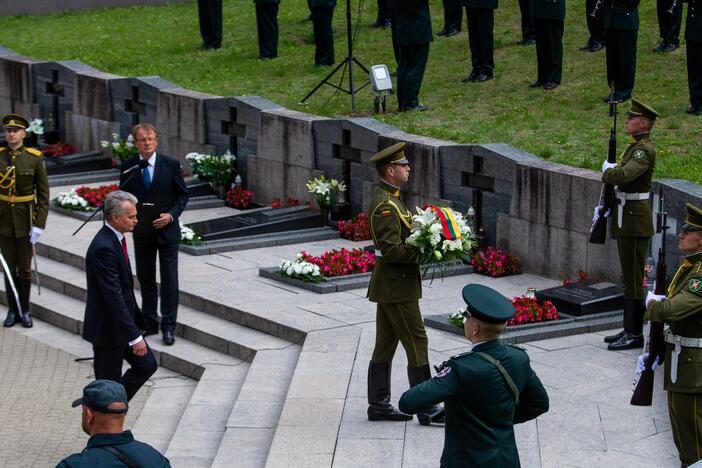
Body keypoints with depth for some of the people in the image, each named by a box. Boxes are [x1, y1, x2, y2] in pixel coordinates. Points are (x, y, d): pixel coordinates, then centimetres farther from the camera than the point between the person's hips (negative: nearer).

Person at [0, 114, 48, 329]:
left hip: (25, 220, -1)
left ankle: (24, 311, 18)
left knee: (25, 268, 7)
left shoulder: (34, 158, -6)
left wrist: (39, 224, -10)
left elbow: (44, 195, -4)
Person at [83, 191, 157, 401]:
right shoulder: (104, 248, -26)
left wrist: (137, 325, 21)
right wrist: (135, 337, -27)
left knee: (146, 364, 14)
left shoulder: (115, 239, 5)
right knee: (108, 385, 3)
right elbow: (113, 297, -28)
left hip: (122, 322, 10)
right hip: (107, 328, -10)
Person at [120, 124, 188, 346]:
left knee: (169, 279, 0)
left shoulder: (170, 165, -5)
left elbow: (183, 195, 1)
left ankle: (168, 327, 7)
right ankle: (149, 323, 24)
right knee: (145, 278, 12)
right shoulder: (128, 167, -1)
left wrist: (172, 215, -13)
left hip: (167, 230, -2)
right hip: (141, 232, 2)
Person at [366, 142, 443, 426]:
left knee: (385, 345, 13)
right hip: (396, 286, -10)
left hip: (389, 283, 10)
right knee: (416, 343, -5)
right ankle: (427, 410, -1)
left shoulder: (387, 198, 13)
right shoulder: (385, 206, -20)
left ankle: (378, 404, 20)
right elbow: (392, 250, -25)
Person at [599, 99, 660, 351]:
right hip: (626, 218, 10)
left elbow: (623, 175, -30)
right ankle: (629, 330, 21)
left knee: (634, 278, -5)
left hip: (635, 220, -10)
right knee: (629, 277, 14)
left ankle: (635, 334, 0)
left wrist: (607, 169, -10)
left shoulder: (645, 150, -16)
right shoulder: (635, 146, 15)